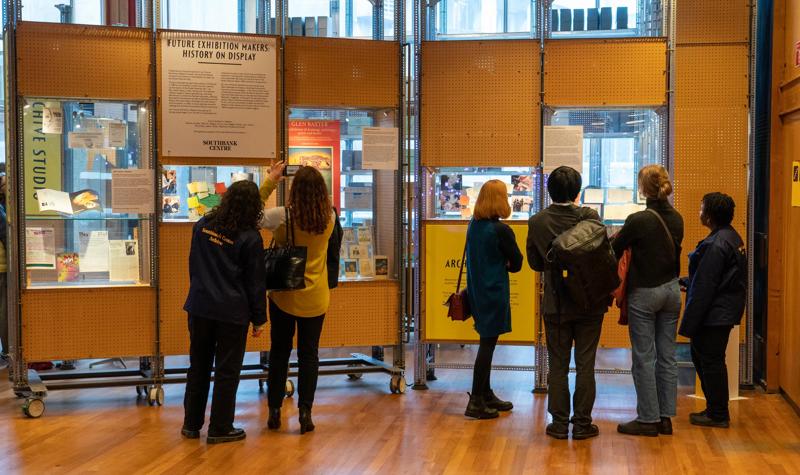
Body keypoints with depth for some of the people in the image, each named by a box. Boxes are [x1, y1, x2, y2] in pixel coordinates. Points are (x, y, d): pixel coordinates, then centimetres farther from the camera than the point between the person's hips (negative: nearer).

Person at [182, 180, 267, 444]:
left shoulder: (203, 225, 2)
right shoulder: (250, 238, -12)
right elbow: (256, 282, -7)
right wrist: (259, 319, 0)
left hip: (199, 307, 5)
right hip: (232, 313, -5)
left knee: (198, 366, 16)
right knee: (227, 371, 5)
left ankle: (191, 424, 23)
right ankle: (220, 429, 11)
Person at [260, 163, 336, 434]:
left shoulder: (283, 216, -18)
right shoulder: (329, 218, -8)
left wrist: (271, 181, -5)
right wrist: (313, 180, 8)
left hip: (284, 295, -1)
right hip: (315, 298, 1)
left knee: (279, 351, 12)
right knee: (309, 354, 9)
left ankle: (274, 411, 17)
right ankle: (305, 412, 6)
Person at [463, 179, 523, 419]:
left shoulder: (473, 226, 6)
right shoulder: (501, 230, -16)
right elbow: (516, 264, -7)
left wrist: (497, 265, 6)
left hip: (477, 290, 8)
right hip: (494, 292, -8)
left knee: (487, 342, 17)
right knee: (488, 343, -2)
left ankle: (486, 395, 25)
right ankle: (476, 402, 0)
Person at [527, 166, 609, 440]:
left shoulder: (537, 222, -5)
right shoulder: (589, 217, -11)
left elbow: (534, 263, 2)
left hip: (555, 304, 1)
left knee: (558, 366, 10)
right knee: (585, 365, 7)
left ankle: (559, 423, 12)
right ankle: (582, 424, 11)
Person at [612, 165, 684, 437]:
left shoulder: (638, 220, -17)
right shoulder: (676, 219, 2)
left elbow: (613, 251, -7)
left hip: (644, 293, -6)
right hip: (671, 289, 6)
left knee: (644, 358, 2)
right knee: (667, 356, 10)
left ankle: (648, 419, 6)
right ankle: (666, 417, 16)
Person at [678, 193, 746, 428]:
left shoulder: (715, 245, -22)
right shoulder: (732, 237, 9)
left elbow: (704, 288, -21)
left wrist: (689, 323, -16)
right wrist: (688, 281, 22)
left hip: (714, 314, -10)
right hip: (726, 310, 10)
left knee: (710, 361, 1)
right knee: (701, 356, 18)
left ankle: (718, 415, 12)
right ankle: (714, 409, 26)